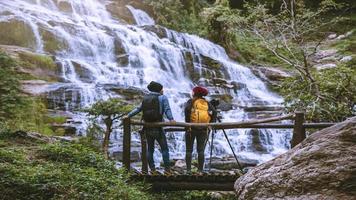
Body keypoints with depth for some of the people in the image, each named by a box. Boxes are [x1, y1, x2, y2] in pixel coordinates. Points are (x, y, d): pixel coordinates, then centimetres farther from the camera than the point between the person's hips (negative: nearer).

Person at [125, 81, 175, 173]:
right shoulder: (163, 98, 0)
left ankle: (152, 169, 15)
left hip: (148, 128, 5)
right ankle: (167, 169, 1)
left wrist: (128, 115, 24)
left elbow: (138, 109, 14)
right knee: (164, 148, 4)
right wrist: (171, 119, -25)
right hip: (158, 128, -5)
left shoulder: (146, 98, 13)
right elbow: (167, 109, -15)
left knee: (150, 149, 13)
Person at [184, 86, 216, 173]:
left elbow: (187, 109, -16)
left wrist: (187, 122, -9)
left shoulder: (191, 101, 5)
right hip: (204, 129, 2)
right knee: (201, 150, 6)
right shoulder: (207, 103, 13)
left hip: (192, 128, -2)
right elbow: (214, 112, -1)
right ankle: (200, 170, 2)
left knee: (189, 150, 3)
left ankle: (188, 170, -2)